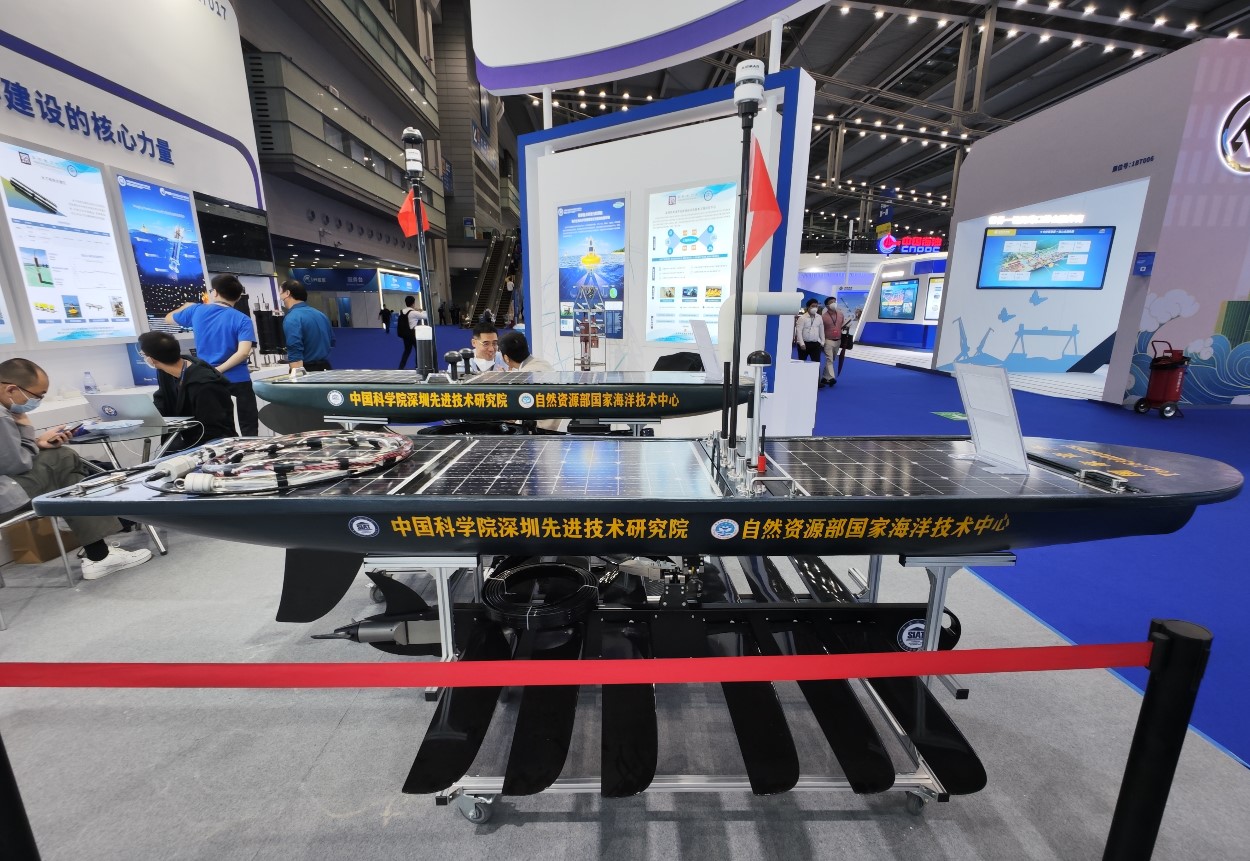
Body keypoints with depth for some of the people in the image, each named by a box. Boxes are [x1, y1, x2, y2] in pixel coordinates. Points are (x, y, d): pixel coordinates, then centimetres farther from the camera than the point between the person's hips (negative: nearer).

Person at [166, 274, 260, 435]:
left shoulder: (196, 311, 4)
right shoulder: (242, 320, -8)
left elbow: (169, 318, 25)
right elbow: (243, 352, -22)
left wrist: (186, 306, 43)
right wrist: (219, 370, -13)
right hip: (238, 379, -4)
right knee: (249, 428, 2)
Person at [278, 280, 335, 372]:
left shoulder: (292, 319, -13)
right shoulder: (321, 314, 12)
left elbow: (295, 355, -22)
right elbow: (331, 342, 21)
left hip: (307, 371, -7)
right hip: (325, 369, 8)